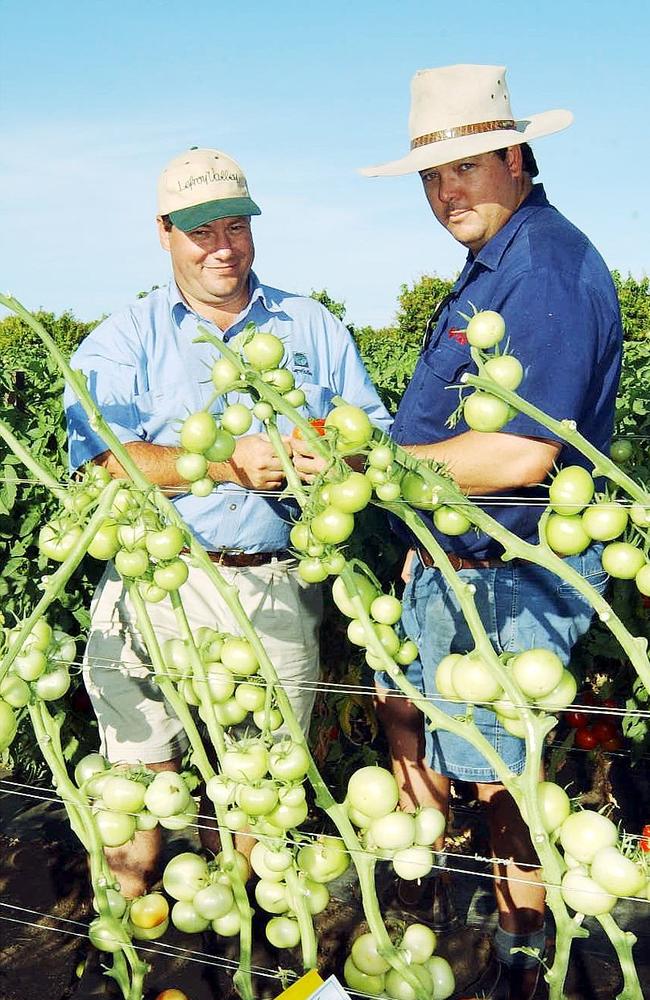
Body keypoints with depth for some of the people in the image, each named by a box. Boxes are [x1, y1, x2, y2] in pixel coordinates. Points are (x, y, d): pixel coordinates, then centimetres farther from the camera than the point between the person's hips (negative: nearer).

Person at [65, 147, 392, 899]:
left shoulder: (314, 328, 14)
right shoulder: (122, 341, 7)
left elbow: (376, 433, 10)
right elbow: (99, 458, -9)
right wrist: (226, 464, -19)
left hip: (280, 591, 2)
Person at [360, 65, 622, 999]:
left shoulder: (547, 266, -22)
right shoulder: (493, 260, 11)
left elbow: (522, 455, -30)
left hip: (511, 579, -10)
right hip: (450, 554, 10)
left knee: (499, 775, 4)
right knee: (400, 704, 23)